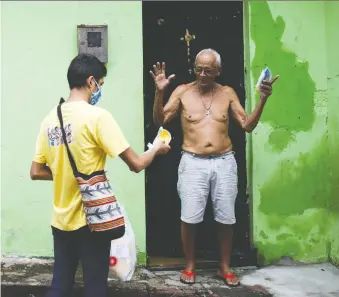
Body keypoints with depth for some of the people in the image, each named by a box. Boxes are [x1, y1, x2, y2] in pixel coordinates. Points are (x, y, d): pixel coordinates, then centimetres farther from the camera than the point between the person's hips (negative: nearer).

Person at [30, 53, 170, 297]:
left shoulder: (50, 119, 3)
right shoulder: (97, 116, -15)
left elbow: (36, 172, 8)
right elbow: (136, 164, -14)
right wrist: (156, 149, 5)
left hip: (61, 220, 6)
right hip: (91, 220, -6)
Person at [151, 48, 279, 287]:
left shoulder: (228, 93, 6)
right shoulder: (182, 92, 1)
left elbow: (248, 125, 4)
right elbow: (160, 120, -4)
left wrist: (263, 100, -8)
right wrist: (159, 92, -17)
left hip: (224, 162, 2)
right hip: (193, 163, -1)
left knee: (226, 218, 7)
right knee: (189, 218, -1)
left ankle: (225, 267, 24)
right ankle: (190, 265, 20)